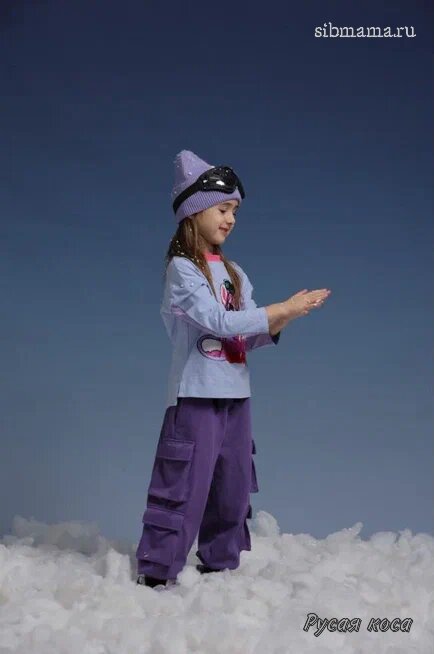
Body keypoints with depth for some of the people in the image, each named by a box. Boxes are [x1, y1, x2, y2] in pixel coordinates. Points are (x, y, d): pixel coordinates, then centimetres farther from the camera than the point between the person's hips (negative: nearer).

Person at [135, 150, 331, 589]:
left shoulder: (232, 272, 14)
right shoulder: (182, 268, -7)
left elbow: (251, 338, 10)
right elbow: (219, 321, -19)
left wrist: (287, 316, -7)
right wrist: (282, 308, -16)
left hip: (235, 396, 7)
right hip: (196, 395, -7)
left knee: (233, 490, 12)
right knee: (184, 489, -8)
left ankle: (219, 567, 23)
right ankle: (156, 574, -1)